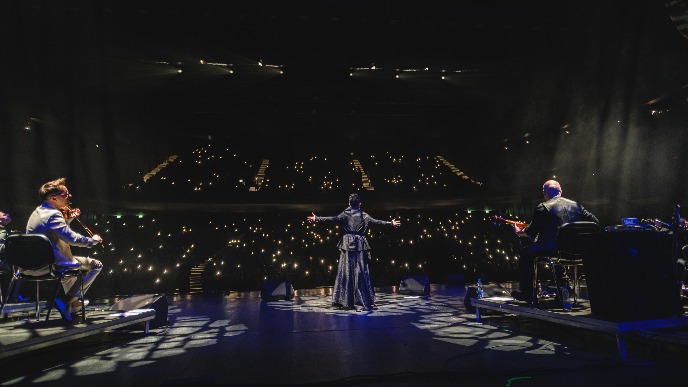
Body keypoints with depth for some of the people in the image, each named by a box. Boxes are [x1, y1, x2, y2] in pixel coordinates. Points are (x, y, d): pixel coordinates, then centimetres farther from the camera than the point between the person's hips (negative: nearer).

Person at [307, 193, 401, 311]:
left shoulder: (345, 214, 2)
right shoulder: (364, 215, 5)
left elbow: (333, 219, -9)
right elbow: (376, 221, 6)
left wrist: (317, 219, -9)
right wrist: (391, 223, 16)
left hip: (347, 244, -1)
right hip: (360, 245, 1)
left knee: (346, 271, 2)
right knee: (361, 272, 3)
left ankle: (345, 301, 2)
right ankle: (365, 300, 4)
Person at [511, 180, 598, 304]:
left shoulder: (543, 207, -5)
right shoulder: (576, 205, 12)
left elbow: (532, 231, -3)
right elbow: (595, 222, 14)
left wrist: (520, 232, 17)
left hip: (552, 249, -7)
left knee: (525, 254, 14)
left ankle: (527, 293, 13)